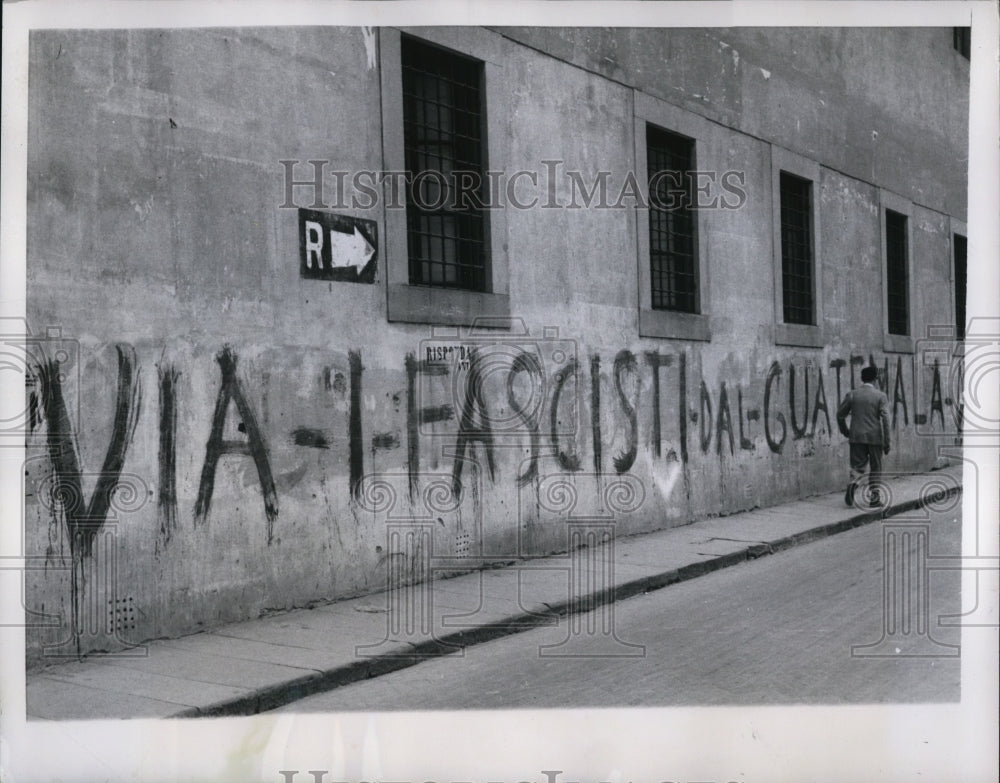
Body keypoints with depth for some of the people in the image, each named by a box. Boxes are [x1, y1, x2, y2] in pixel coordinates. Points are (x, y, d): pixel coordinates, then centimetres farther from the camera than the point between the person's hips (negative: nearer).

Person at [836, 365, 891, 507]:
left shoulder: (851, 394, 2)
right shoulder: (880, 396, -4)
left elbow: (840, 414, 4)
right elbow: (885, 419, -10)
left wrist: (845, 432, 19)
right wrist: (886, 442, -8)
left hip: (856, 436, 1)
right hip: (875, 437, -1)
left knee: (858, 465, 6)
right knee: (875, 467, 12)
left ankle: (853, 482, -24)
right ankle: (874, 497, 11)